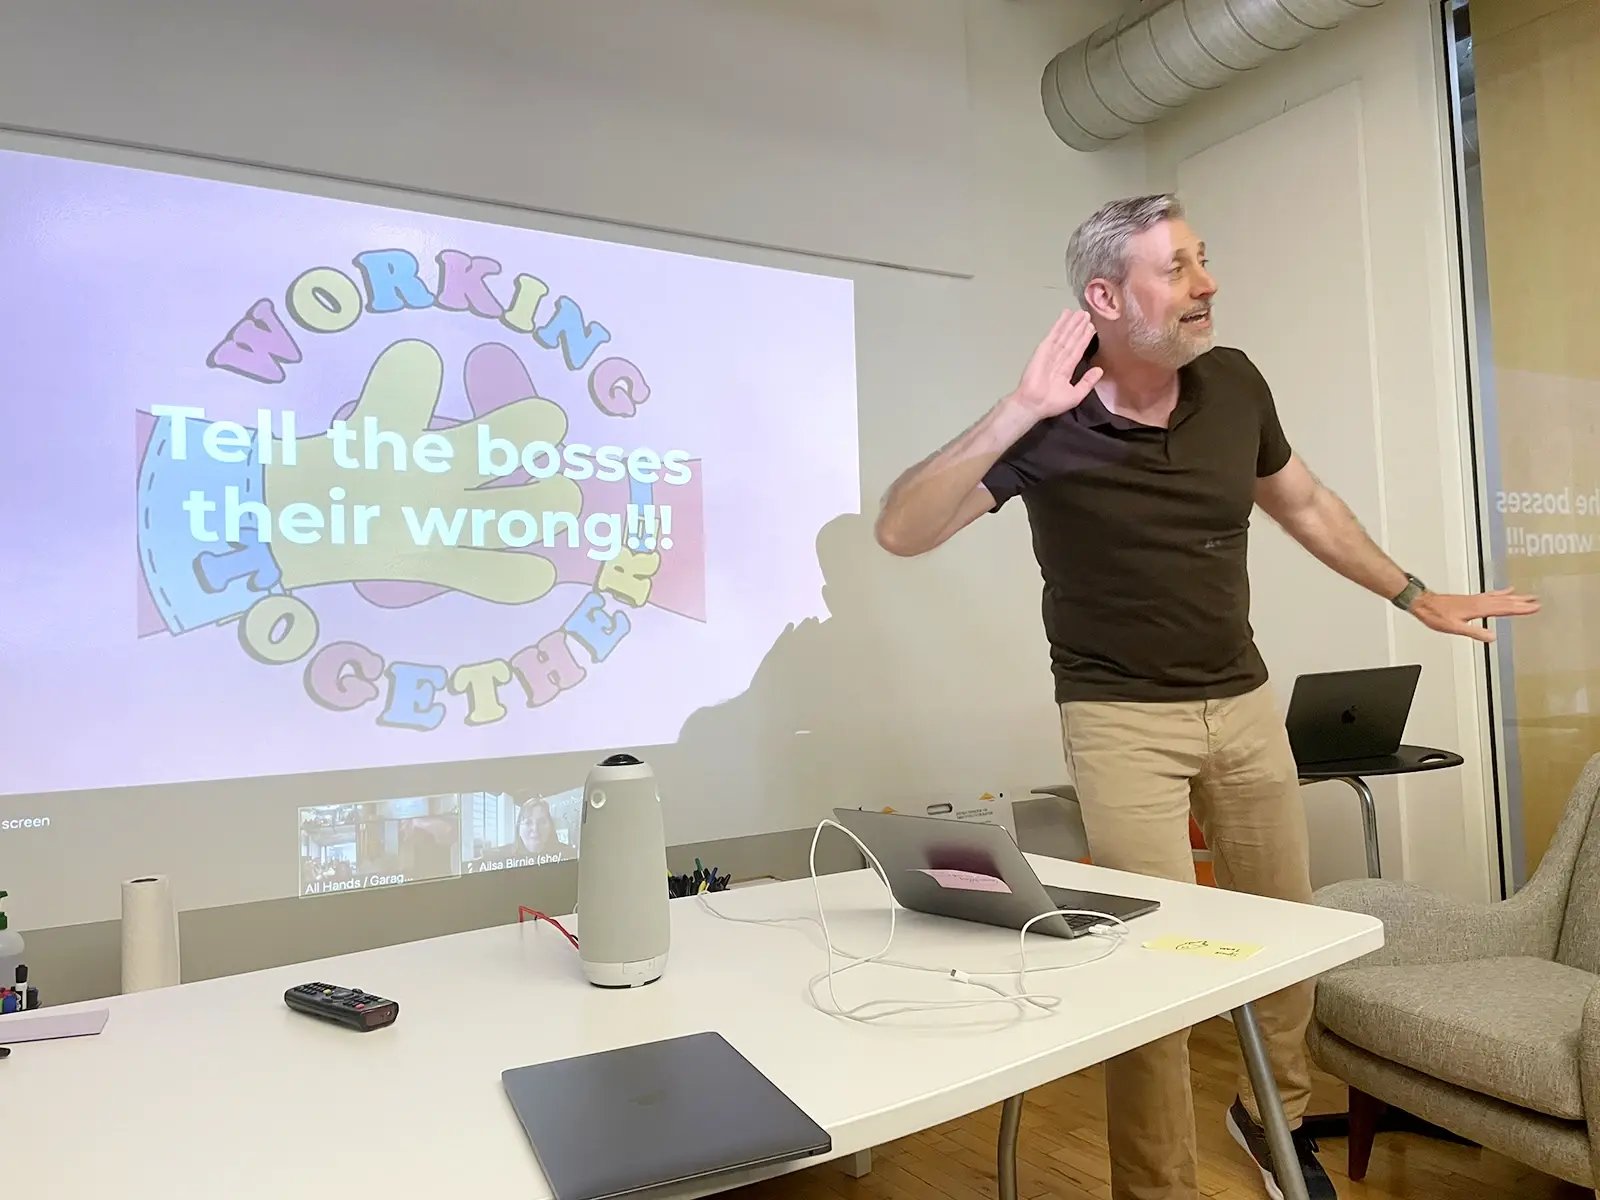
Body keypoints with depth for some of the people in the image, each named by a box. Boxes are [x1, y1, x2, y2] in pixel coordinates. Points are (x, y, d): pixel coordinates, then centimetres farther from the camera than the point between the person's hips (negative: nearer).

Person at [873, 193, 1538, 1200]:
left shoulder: (1234, 386, -2)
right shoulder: (1052, 426, -17)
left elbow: (1305, 504, 15)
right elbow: (901, 532, -26)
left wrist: (1417, 598, 22)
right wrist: (1015, 411, -33)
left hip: (1243, 699, 6)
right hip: (1120, 715, -5)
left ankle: (1276, 1114, 43)